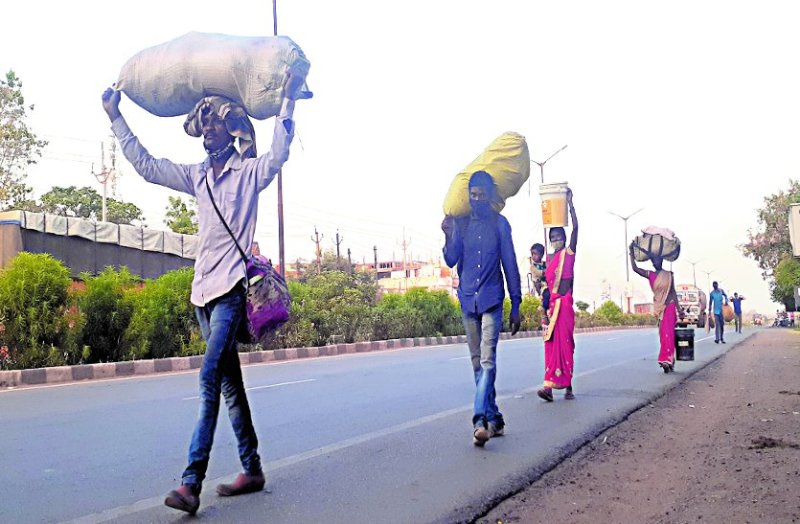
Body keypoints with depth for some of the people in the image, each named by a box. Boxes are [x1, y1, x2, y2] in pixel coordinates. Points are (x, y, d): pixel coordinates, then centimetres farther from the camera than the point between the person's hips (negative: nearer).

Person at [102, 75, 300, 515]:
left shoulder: (249, 171, 3)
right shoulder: (197, 176, 17)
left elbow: (278, 154, -13)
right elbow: (146, 165, 19)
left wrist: (287, 101, -18)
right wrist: (116, 118, 20)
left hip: (232, 285, -7)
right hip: (204, 288, 7)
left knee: (211, 376, -18)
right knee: (229, 382, 10)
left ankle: (192, 482, -20)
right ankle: (252, 470, 19)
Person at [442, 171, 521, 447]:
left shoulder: (499, 223, 0)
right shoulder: (460, 222, 6)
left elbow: (510, 266, 1)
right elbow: (451, 260, 2)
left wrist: (515, 306, 0)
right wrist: (448, 236, -15)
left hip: (491, 301, -3)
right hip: (468, 301, 4)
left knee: (487, 359, -15)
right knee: (478, 362, 8)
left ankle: (480, 419, -21)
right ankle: (494, 417, 19)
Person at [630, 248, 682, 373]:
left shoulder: (669, 275, 0)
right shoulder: (650, 275, 5)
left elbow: (673, 292, 2)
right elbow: (635, 268, -4)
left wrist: (678, 308, -2)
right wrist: (631, 253, -6)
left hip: (670, 306, -3)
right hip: (659, 307, 3)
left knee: (668, 333, -12)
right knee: (663, 334, 5)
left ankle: (666, 360, -13)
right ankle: (670, 362, 12)